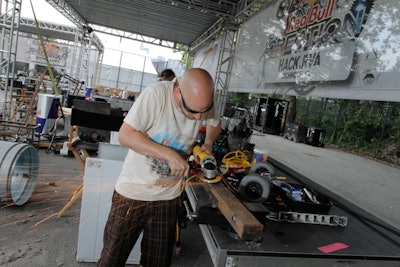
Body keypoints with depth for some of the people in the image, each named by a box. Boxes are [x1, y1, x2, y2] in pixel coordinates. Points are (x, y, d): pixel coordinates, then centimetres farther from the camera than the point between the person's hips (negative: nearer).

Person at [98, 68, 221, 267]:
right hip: (133, 192, -3)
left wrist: (208, 144, -6)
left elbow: (215, 124, 14)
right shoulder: (156, 94, -23)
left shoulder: (204, 101, -8)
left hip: (168, 198, 4)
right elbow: (125, 135, -23)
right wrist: (169, 154, -28)